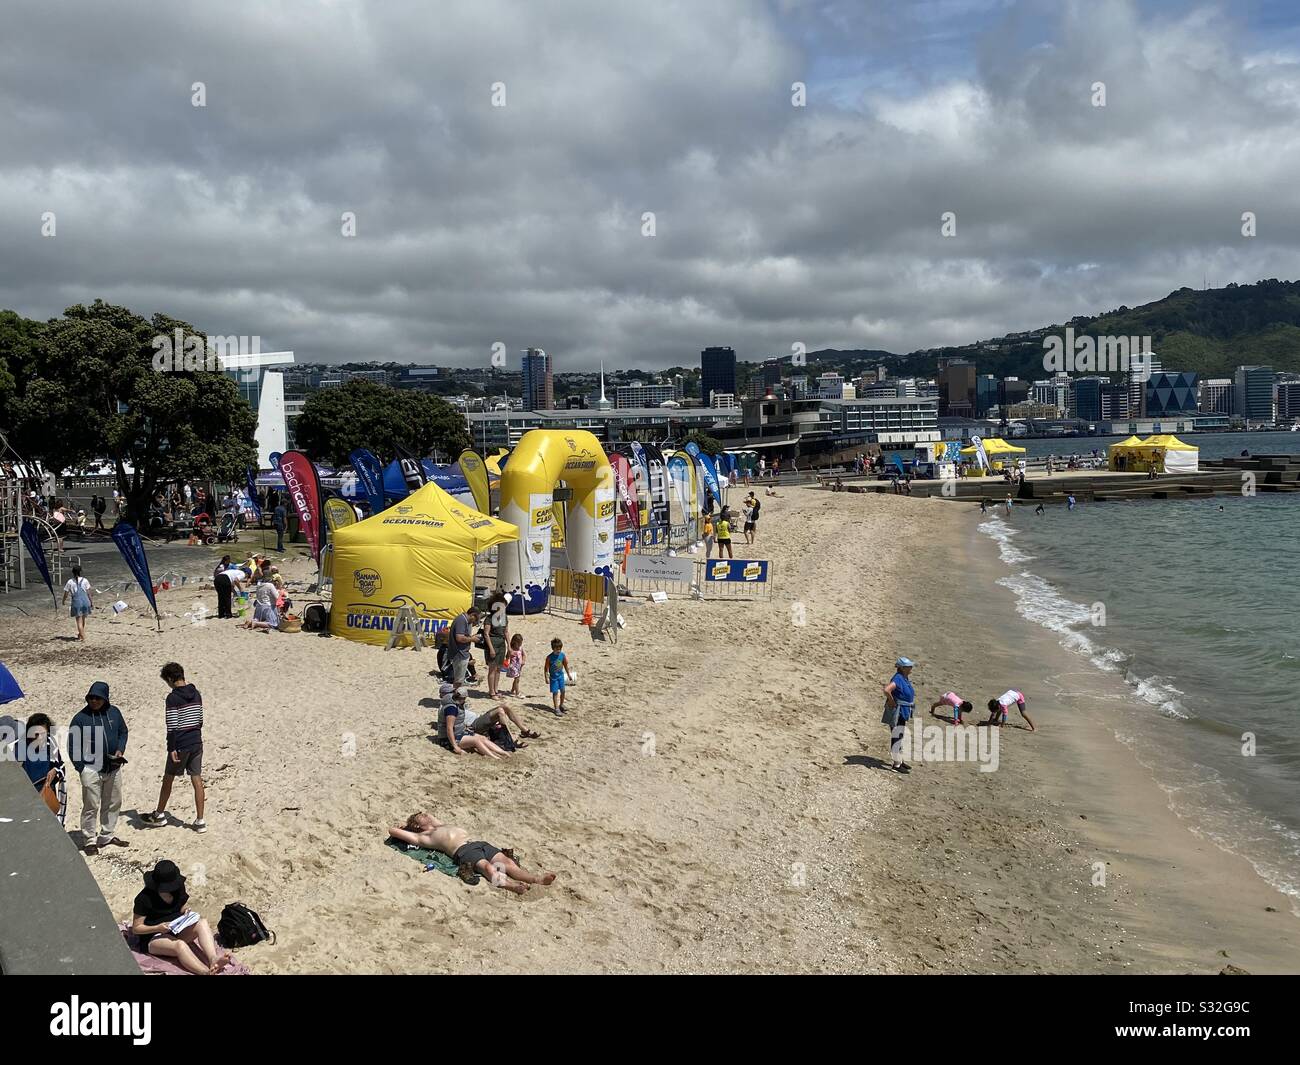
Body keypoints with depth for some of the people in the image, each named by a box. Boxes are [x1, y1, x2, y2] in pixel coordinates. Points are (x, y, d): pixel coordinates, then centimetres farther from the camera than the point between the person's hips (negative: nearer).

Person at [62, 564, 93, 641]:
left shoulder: (70, 582, 1)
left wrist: (63, 601, 24)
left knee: (79, 621, -1)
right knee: (83, 620, 20)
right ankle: (80, 635, 35)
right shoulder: (84, 580, 3)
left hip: (76, 602, -2)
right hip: (85, 601, 2)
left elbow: (66, 594, 4)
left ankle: (83, 638, -9)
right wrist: (92, 602, 11)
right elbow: (88, 593, 3)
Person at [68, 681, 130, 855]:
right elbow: (72, 746, -4)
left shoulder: (114, 712, 2)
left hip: (113, 768, 5)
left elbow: (123, 732, 15)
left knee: (113, 804, 14)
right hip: (91, 769, -5)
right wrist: (81, 768, -10)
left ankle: (107, 836, 29)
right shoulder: (80, 718, -9)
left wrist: (120, 750, -2)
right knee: (91, 806, -2)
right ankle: (89, 841, 10)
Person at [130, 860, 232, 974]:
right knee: (179, 945, -38)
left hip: (177, 930, 6)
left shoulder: (178, 888, 1)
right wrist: (158, 928, -26)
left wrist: (186, 911, -9)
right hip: (153, 938, -6)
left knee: (202, 923, -24)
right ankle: (207, 972, -59)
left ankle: (213, 959, -49)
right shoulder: (144, 898, -15)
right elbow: (136, 928, -10)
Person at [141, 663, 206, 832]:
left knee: (168, 778, 13)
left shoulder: (173, 697, -14)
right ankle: (200, 821, 5)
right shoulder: (196, 694, 6)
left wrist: (171, 748, -15)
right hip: (196, 743, 6)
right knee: (197, 780, 5)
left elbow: (172, 726, -17)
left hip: (180, 745, -5)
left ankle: (159, 815, 28)